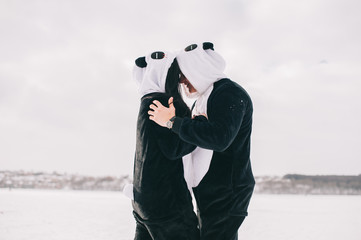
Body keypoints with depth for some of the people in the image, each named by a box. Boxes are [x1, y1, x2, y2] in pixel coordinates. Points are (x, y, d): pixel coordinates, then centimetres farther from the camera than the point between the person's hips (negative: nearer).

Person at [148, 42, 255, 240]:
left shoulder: (229, 92, -13)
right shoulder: (204, 99, 18)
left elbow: (219, 138, -29)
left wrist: (172, 121, -23)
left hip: (227, 193, -10)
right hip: (209, 194, 10)